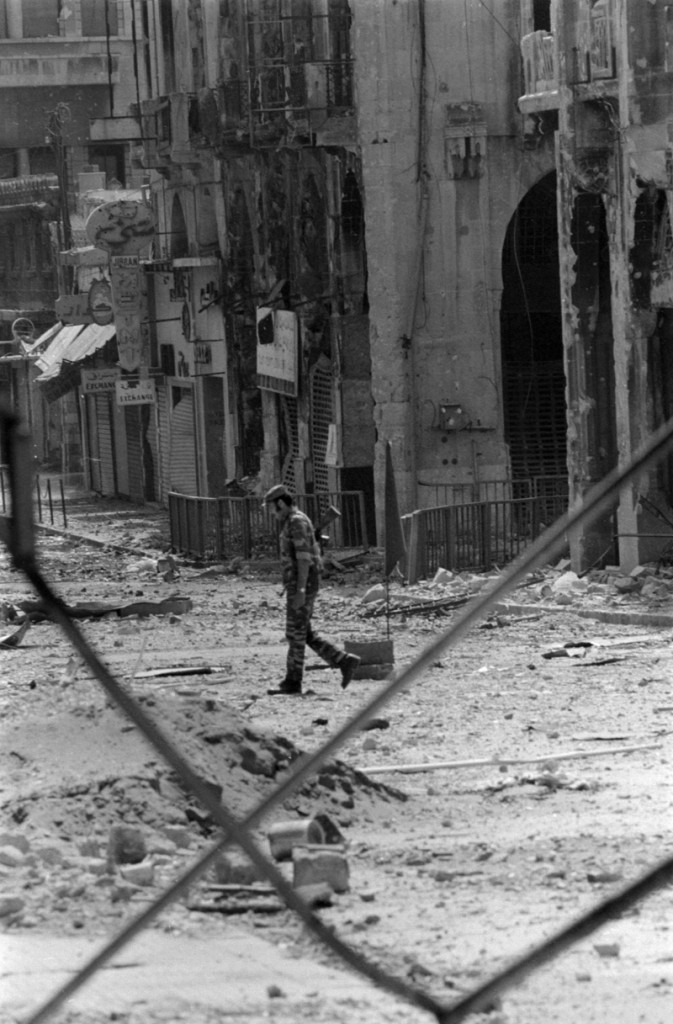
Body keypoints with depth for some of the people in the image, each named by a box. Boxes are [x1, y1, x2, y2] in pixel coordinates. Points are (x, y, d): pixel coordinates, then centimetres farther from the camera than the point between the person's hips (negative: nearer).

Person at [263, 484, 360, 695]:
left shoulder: (297, 521, -14)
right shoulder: (295, 523, 20)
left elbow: (304, 557, -21)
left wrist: (300, 590, -25)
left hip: (302, 584, -10)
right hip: (301, 586, 10)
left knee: (296, 633, -4)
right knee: (304, 635, 9)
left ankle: (292, 682, 1)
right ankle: (344, 662, 8)